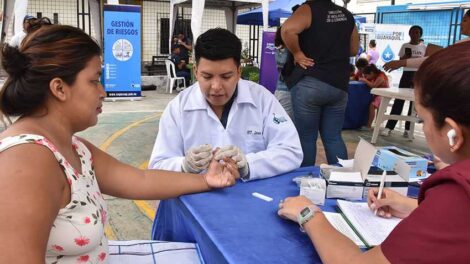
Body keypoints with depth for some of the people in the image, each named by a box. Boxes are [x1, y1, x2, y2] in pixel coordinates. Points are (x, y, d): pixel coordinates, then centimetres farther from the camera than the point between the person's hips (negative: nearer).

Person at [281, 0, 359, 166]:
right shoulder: (347, 15, 12)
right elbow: (353, 50, 20)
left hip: (310, 83, -5)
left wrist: (297, 53, -13)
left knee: (306, 137, 5)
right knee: (334, 136, 12)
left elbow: (288, 29, -26)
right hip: (339, 85, 5)